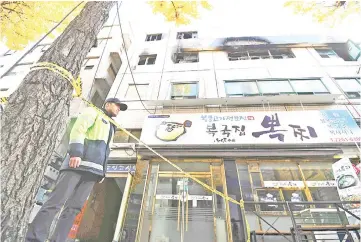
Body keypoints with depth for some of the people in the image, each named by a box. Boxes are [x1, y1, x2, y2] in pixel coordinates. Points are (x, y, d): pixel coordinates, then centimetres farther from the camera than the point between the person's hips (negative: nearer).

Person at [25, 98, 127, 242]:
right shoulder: (93, 111, 11)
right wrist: (75, 152, -21)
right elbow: (78, 129, -6)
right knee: (56, 202, -11)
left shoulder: (111, 127, 32)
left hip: (93, 169, 7)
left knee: (74, 208, 0)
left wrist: (102, 171, 18)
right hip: (78, 162, -6)